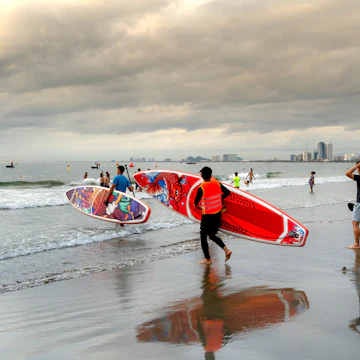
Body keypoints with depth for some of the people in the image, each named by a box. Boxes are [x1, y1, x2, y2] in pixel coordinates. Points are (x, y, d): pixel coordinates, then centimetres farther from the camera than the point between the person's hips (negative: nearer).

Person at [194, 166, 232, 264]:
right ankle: (226, 250, 4)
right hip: (217, 214, 6)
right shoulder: (217, 184, -4)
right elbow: (227, 192, 5)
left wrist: (197, 205, 12)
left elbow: (196, 202, -12)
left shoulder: (201, 188, -20)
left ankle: (207, 259, 15)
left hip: (207, 216, -6)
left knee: (203, 237, 11)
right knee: (212, 235, 21)